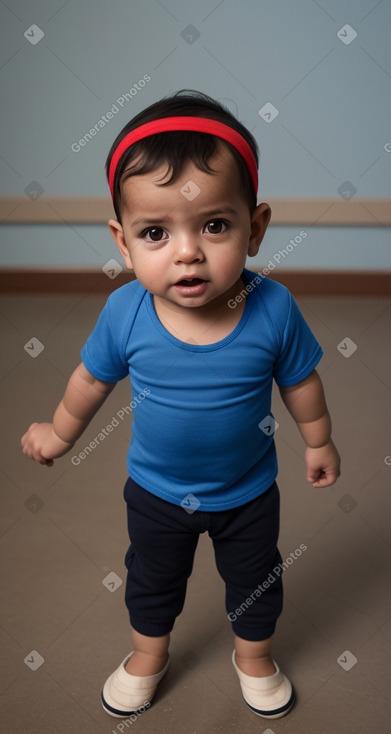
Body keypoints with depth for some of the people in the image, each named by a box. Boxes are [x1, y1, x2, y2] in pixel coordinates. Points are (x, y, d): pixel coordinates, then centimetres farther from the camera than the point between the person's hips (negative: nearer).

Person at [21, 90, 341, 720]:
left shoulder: (273, 309, -28)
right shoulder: (125, 313, -26)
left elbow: (299, 380, -9)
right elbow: (93, 377, -5)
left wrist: (319, 440, 6)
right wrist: (60, 431, 9)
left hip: (249, 491, 0)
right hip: (156, 489, 1)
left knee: (255, 581, 24)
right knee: (152, 580, 25)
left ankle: (254, 656, 56)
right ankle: (149, 653, 57)